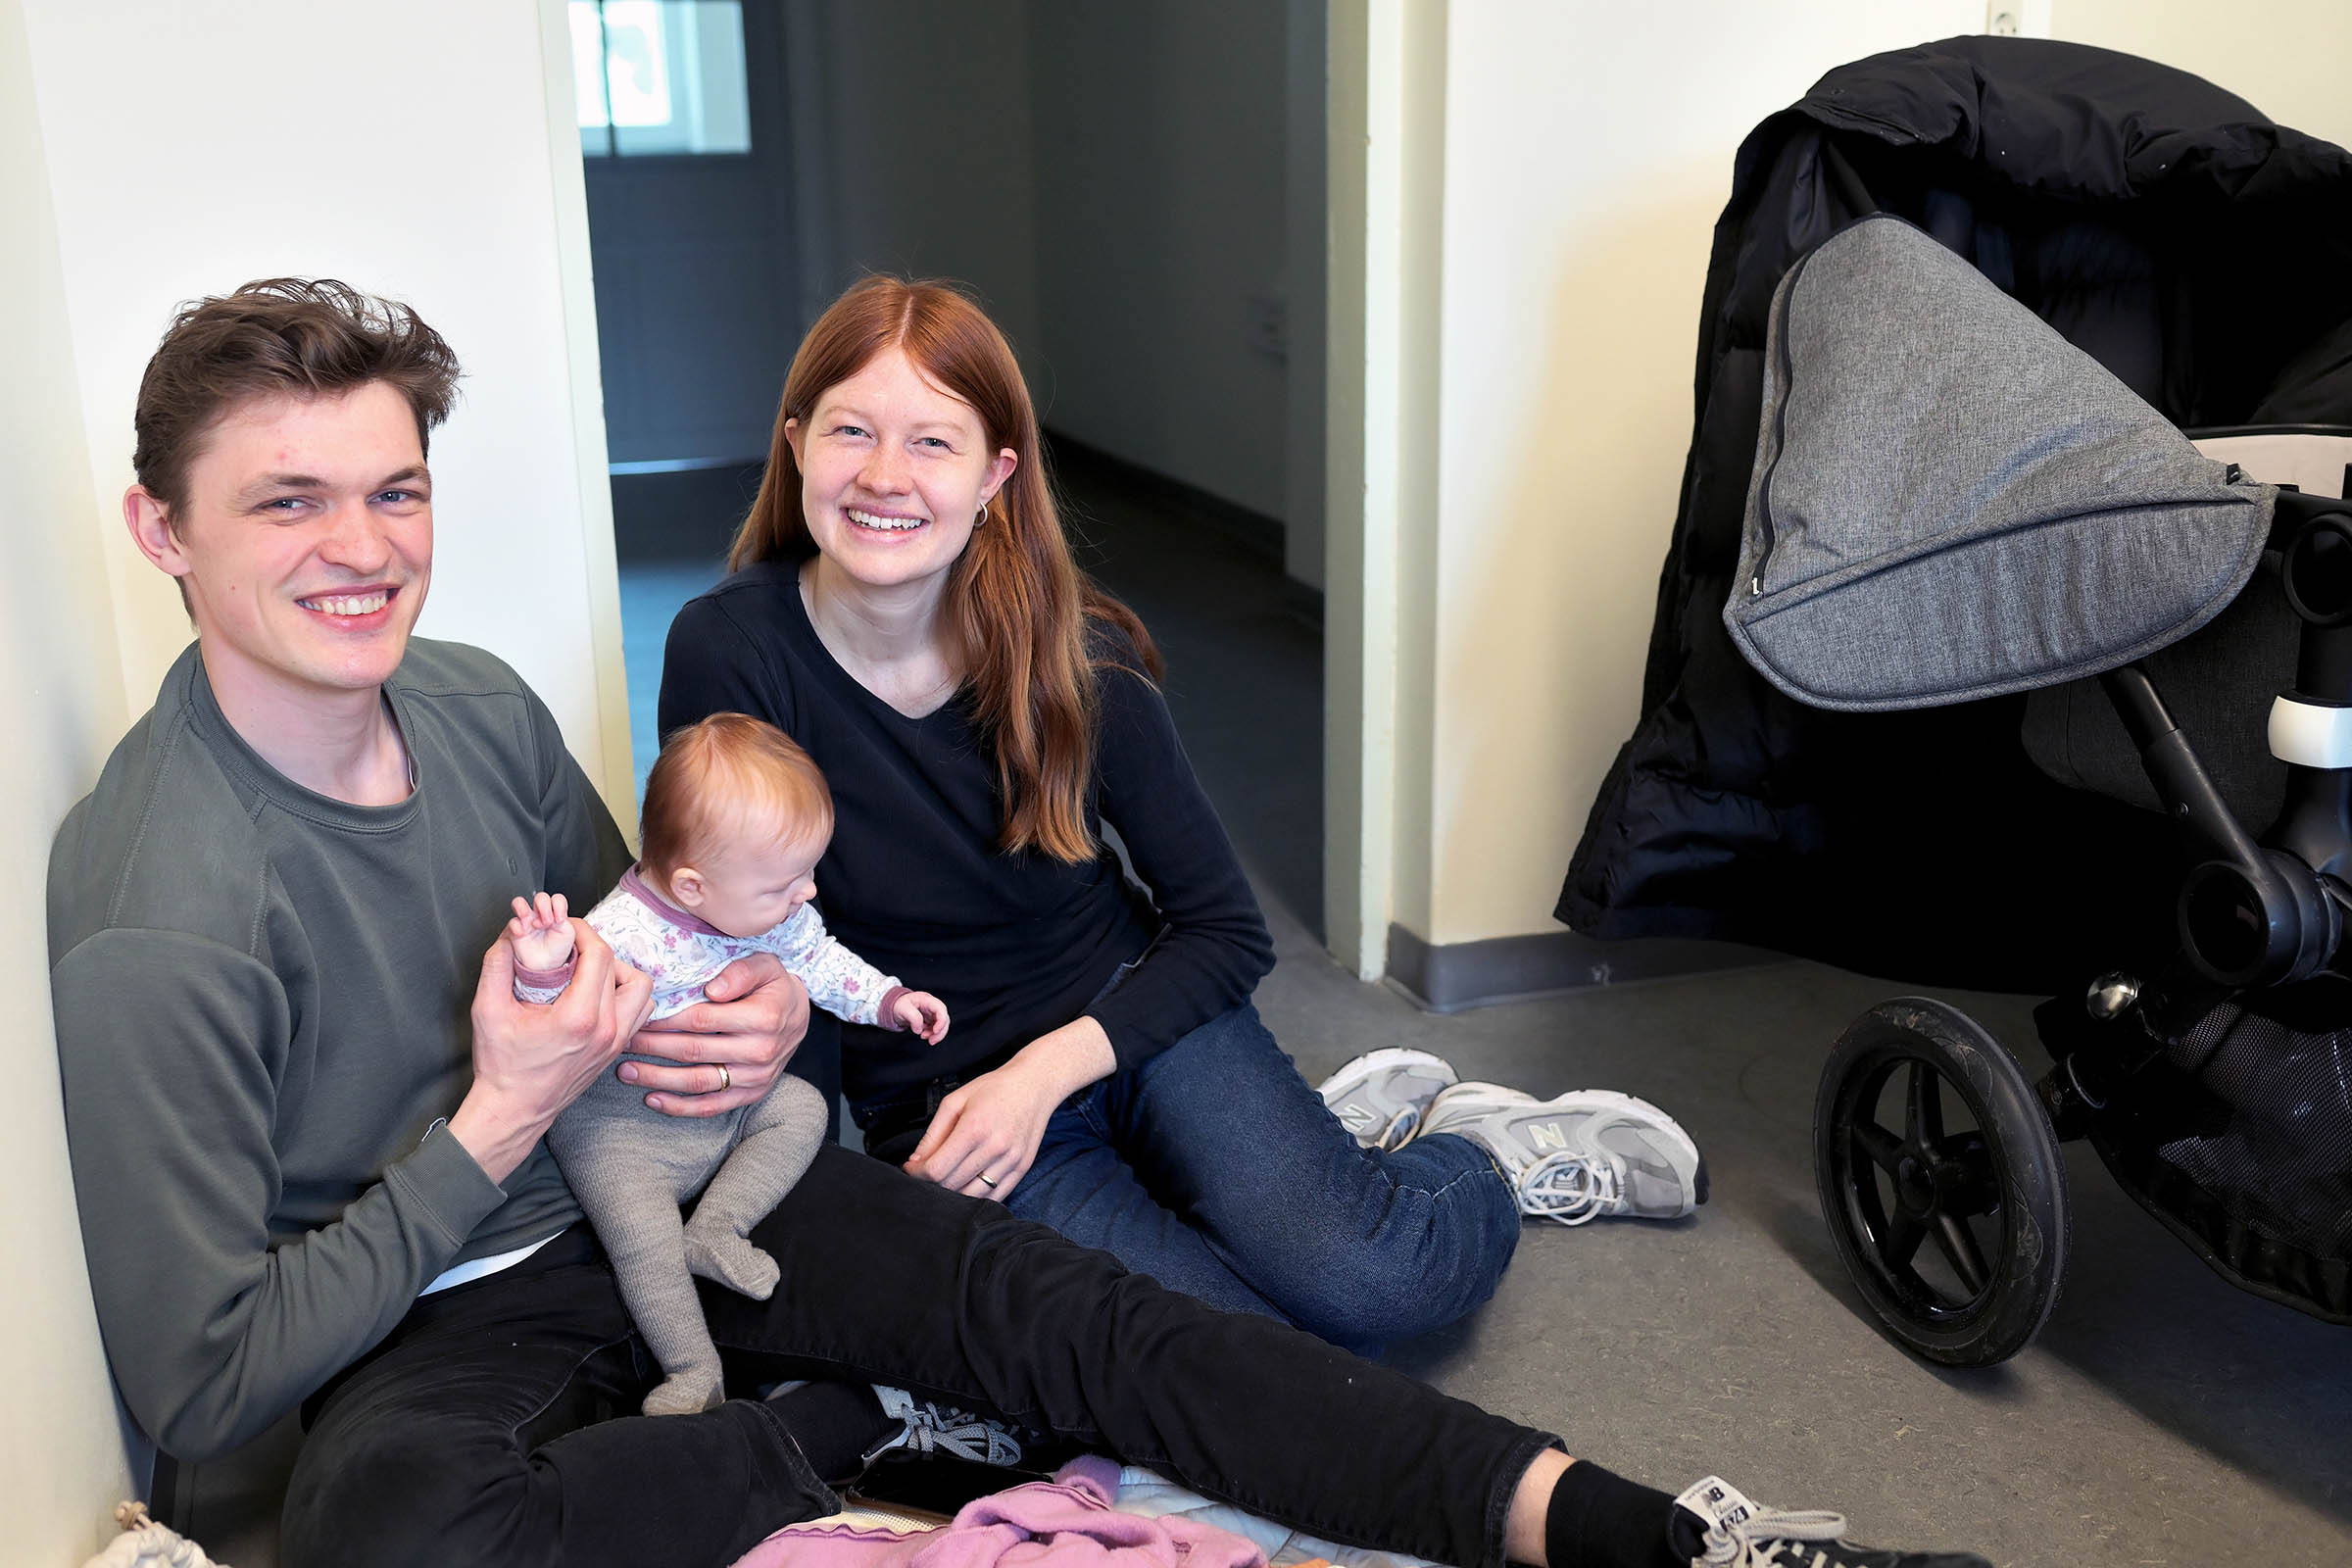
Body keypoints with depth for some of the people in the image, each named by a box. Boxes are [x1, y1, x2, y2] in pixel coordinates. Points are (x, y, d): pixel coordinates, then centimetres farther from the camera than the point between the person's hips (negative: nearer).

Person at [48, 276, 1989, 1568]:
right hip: (438, 1325, -4)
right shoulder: (152, 926, -21)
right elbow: (203, 1384, -17)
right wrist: (497, 1123, -21)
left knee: (1052, 1298, -16)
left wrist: (733, 1021, -9)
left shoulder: (479, 702, -1)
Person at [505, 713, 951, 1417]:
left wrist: (887, 998, 5)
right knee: (644, 1239, -19)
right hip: (622, 1126, -6)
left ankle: (715, 1228, -6)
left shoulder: (776, 910, -7)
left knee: (803, 1108, -8)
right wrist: (543, 971, -51)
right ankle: (694, 1369, -1)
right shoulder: (620, 933, -30)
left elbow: (817, 959, 12)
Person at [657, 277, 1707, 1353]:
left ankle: (1482, 1156, 11)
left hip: (1127, 1018, 1)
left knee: (1368, 1281, -24)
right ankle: (1354, 1130, 8)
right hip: (935, 1101, 0)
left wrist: (1046, 1070, -17)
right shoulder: (728, 656, -15)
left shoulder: (1074, 656, -11)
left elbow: (1227, 930, -4)